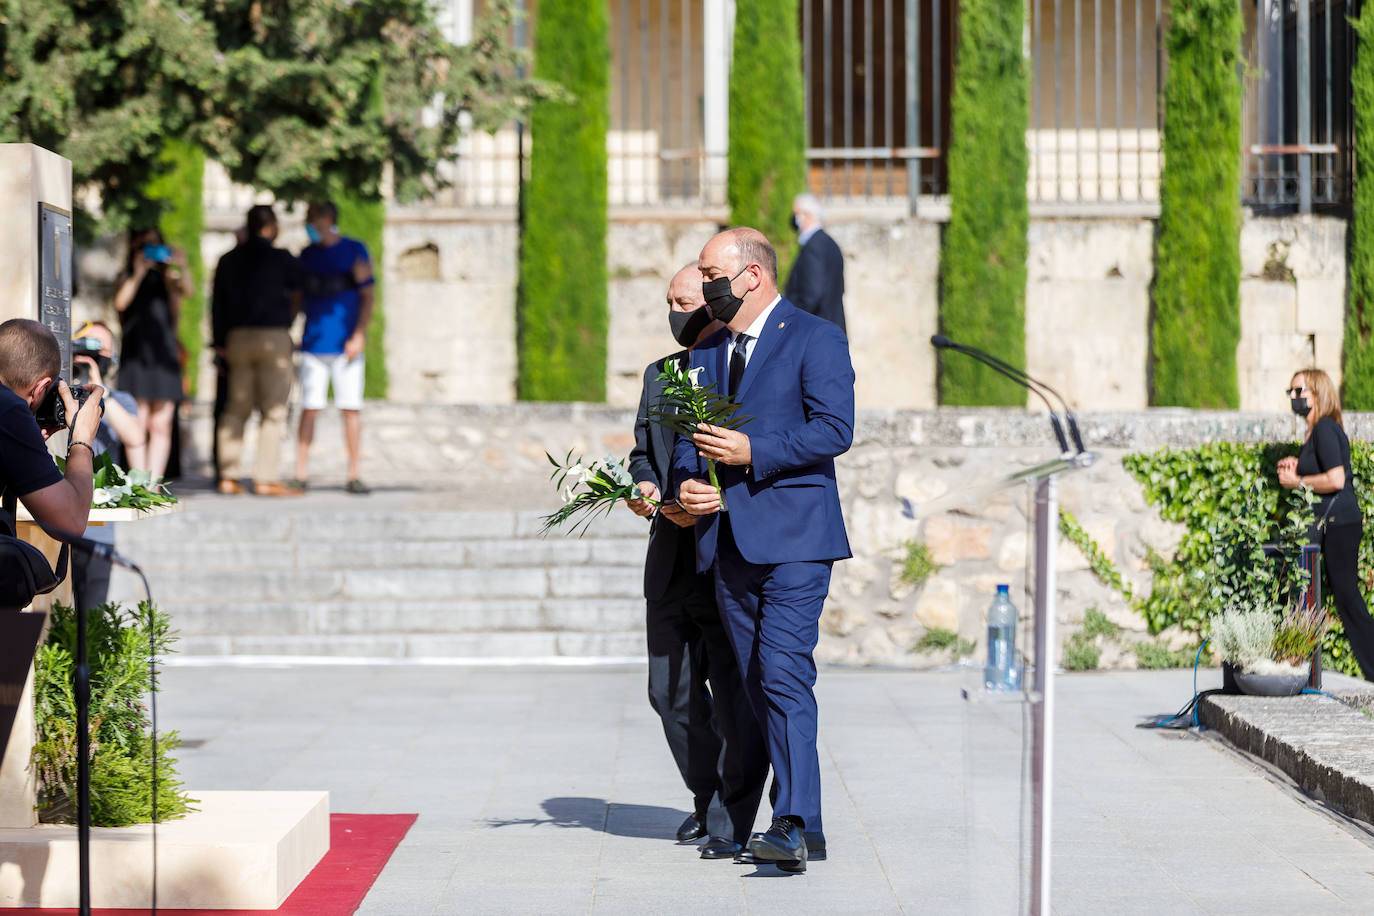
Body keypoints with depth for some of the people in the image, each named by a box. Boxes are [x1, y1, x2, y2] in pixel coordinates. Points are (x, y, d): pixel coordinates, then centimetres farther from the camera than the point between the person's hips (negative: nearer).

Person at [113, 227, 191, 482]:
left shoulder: (168, 277, 13)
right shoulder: (127, 278, 11)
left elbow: (189, 292, -6)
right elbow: (120, 303, -7)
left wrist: (182, 267, -23)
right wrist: (138, 274, -15)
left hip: (164, 354, 2)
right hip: (135, 354, -2)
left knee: (161, 425, -1)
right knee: (138, 424, -8)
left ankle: (154, 483, 1)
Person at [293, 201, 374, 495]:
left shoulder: (354, 250, 2)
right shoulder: (307, 255, 13)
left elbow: (367, 296, 0)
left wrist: (359, 334, -9)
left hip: (346, 346, -3)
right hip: (313, 345, 3)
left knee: (351, 409, -3)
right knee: (309, 409, -1)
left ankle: (354, 476, 2)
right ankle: (300, 475, 0)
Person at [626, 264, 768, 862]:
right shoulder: (659, 376, 16)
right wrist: (644, 484, 0)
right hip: (670, 562, 7)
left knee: (736, 696, -4)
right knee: (672, 693, 11)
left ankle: (732, 826, 5)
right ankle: (708, 800, 30)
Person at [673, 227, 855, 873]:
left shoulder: (815, 339, -3)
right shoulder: (706, 353, 19)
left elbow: (835, 429, -12)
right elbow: (689, 433, 20)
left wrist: (752, 451, -18)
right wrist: (685, 483, -1)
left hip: (791, 535, -7)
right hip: (728, 539, 7)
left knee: (784, 674, -17)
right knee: (758, 685, 7)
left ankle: (794, 824, -19)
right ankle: (803, 824, 14)